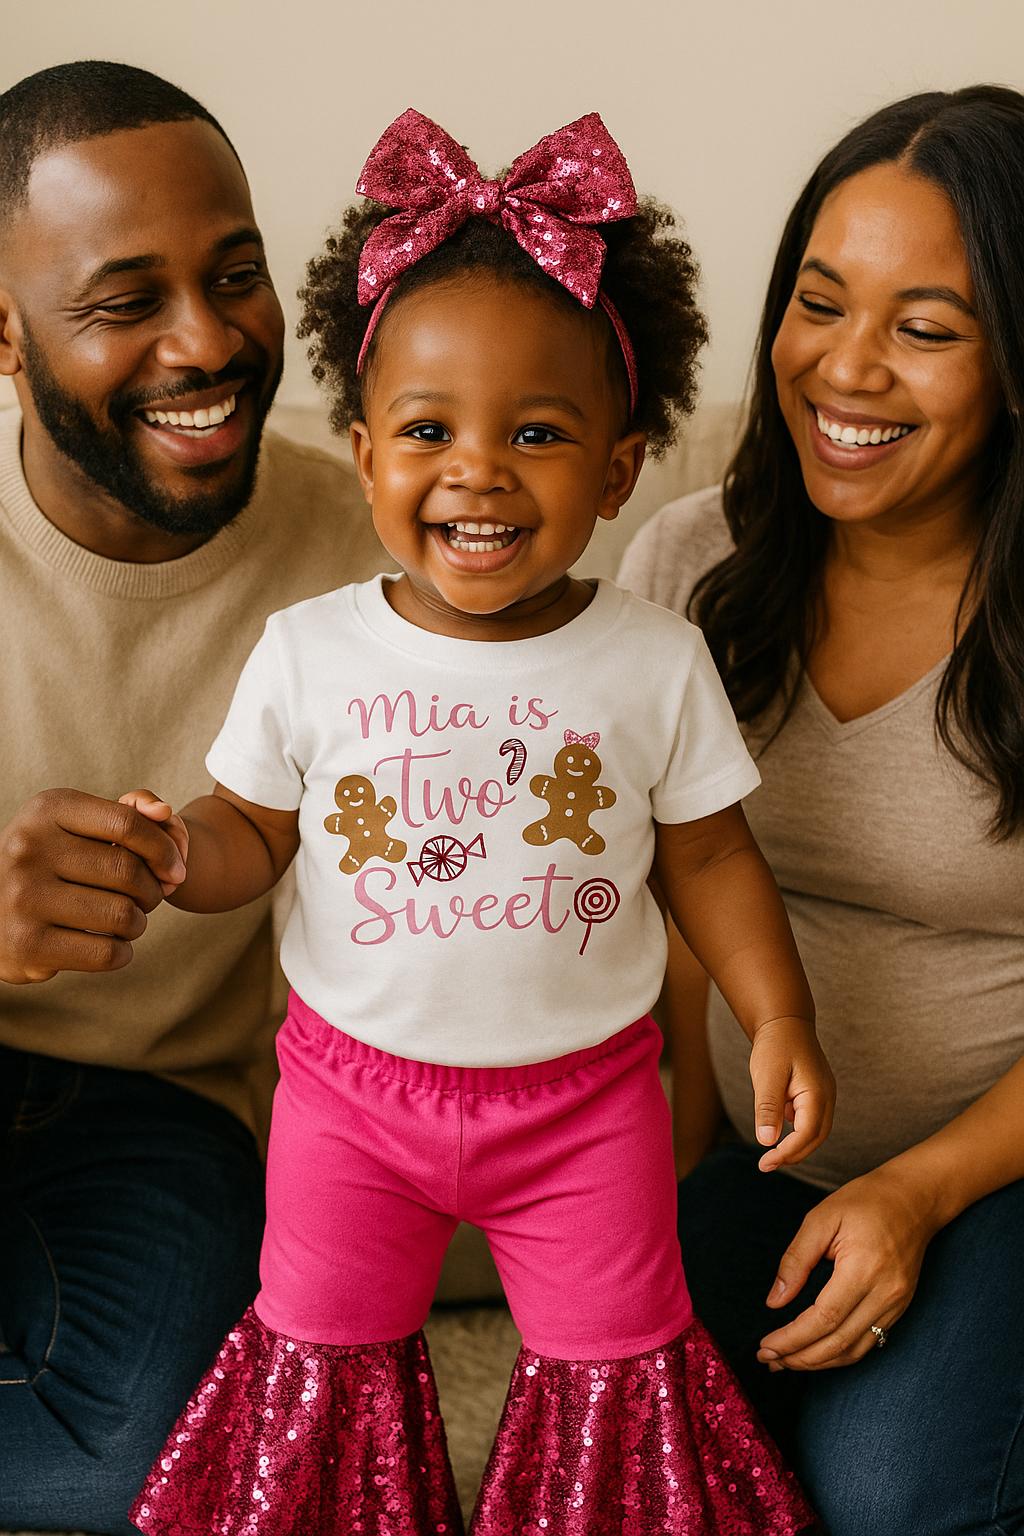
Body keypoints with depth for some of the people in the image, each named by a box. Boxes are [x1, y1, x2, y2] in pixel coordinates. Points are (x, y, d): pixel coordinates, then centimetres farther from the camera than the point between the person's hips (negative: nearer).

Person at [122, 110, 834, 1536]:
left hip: (583, 1088, 0)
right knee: (324, 1363, 17)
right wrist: (188, 856, -23)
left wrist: (780, 1015, -8)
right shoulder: (309, 651, -11)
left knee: (616, 1369, 15)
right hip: (355, 1080, 1)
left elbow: (708, 853, -2)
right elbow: (256, 828, -2)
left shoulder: (657, 660, -10)